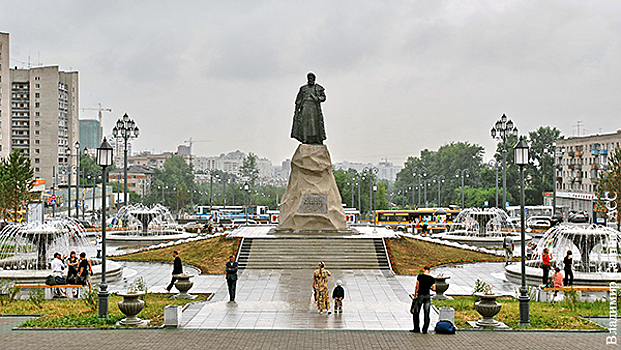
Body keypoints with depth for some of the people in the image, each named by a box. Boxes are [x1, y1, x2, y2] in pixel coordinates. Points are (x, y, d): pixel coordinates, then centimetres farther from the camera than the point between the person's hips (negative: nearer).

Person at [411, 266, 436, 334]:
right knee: (426, 314, 6)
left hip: (420, 295, -3)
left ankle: (417, 328, 7)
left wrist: (415, 295, 1)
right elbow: (434, 289, 1)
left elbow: (417, 287, -8)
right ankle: (425, 330, 5)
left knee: (416, 313, 8)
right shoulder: (432, 279, 1)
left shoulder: (420, 276, -7)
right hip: (428, 296, 3)